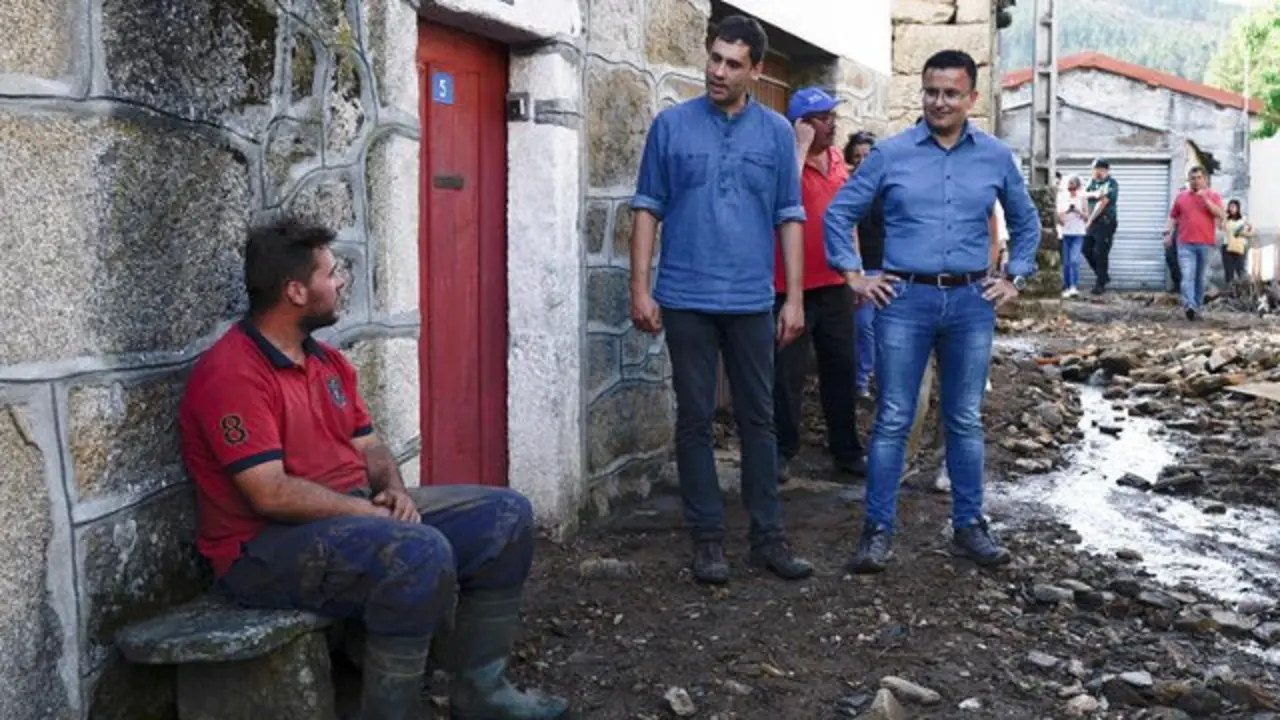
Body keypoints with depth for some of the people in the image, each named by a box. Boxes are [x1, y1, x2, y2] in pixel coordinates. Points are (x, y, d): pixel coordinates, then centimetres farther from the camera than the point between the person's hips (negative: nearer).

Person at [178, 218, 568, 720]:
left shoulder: (328, 361, 12)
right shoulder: (232, 374, -17)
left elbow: (369, 447, 14)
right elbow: (271, 494, -24)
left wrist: (395, 492, -8)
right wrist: (372, 512, -18)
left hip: (355, 513, 10)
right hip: (267, 546, -9)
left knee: (504, 515, 2)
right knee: (421, 552, -35)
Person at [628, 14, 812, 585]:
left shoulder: (776, 132, 6)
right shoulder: (671, 125, 3)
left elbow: (790, 217, 7)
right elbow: (648, 208, 3)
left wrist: (794, 298, 1)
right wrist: (640, 289, -4)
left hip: (752, 302, 1)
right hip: (686, 300, -1)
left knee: (758, 418, 7)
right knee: (695, 419, 4)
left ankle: (768, 536, 15)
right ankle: (708, 538, 13)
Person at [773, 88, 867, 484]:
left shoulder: (837, 159, 11)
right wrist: (802, 145, -22)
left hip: (836, 284, 6)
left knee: (841, 370, 12)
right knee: (788, 374, 2)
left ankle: (847, 451, 22)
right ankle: (783, 451, 14)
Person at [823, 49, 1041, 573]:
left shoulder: (996, 157, 7)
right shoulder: (890, 153, 1)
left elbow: (1026, 222, 21)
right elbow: (840, 213, 7)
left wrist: (1015, 278, 12)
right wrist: (854, 274, 0)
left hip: (971, 302, 2)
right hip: (905, 300, -2)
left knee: (965, 421, 10)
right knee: (892, 421, 0)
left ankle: (969, 527, 21)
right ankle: (878, 530, 7)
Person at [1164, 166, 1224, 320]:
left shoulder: (1213, 196, 6)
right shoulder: (1181, 197, 12)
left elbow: (1221, 215, -7)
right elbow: (1173, 217, 19)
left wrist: (1205, 198, -13)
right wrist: (1168, 232, 6)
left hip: (1206, 244, 0)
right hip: (1185, 244, 0)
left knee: (1200, 278, 8)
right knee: (1187, 276, -15)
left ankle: (1198, 307, 17)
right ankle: (1189, 306, -27)